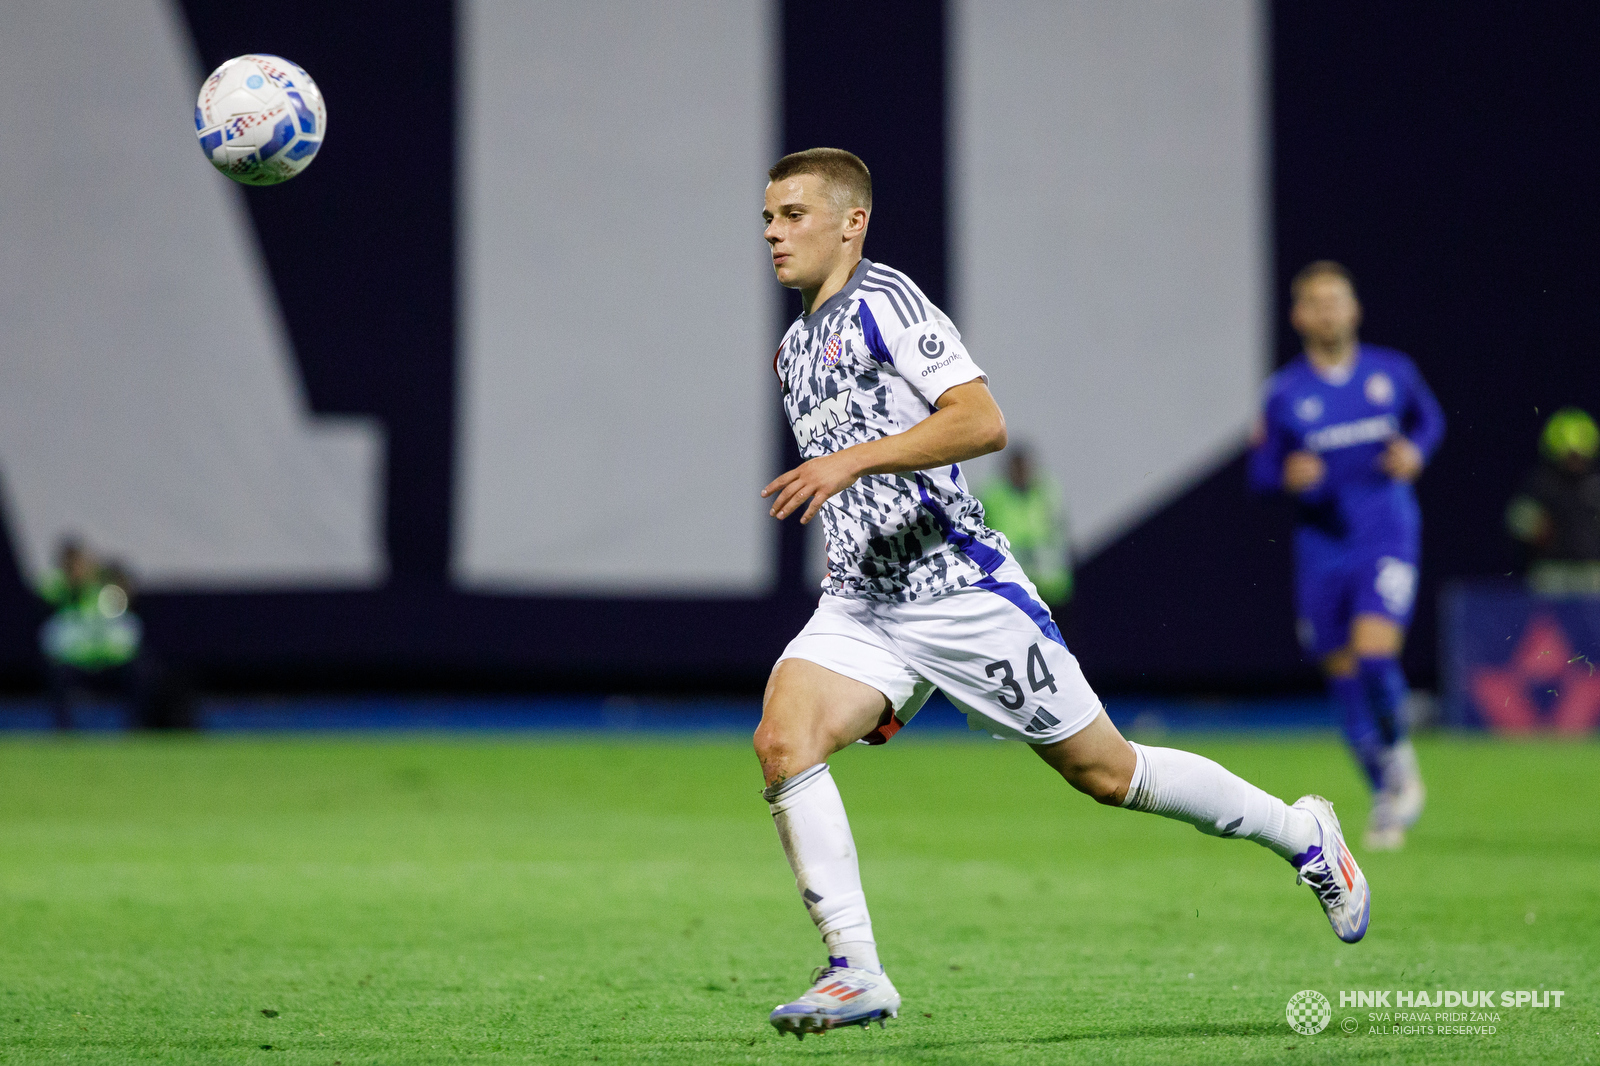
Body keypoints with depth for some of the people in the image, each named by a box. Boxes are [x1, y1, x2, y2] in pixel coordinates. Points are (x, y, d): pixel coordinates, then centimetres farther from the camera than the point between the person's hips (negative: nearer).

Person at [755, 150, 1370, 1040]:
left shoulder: (884, 300, -10)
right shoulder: (795, 348, 16)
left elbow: (982, 423, -22)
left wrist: (852, 460, -28)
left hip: (958, 589, -7)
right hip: (860, 600, 7)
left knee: (1106, 772, 3)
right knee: (782, 740, -18)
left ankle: (1301, 834, 25)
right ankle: (857, 974, -16)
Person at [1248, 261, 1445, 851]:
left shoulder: (1392, 371, 1)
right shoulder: (1284, 393, -1)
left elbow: (1429, 418, 19)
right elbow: (1261, 469, 3)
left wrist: (1416, 450, -3)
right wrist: (1289, 474, -19)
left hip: (1387, 537, -2)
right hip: (1322, 549, 2)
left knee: (1374, 654, -21)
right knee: (1344, 676, 6)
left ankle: (1398, 756, 6)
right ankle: (1387, 797, 23)